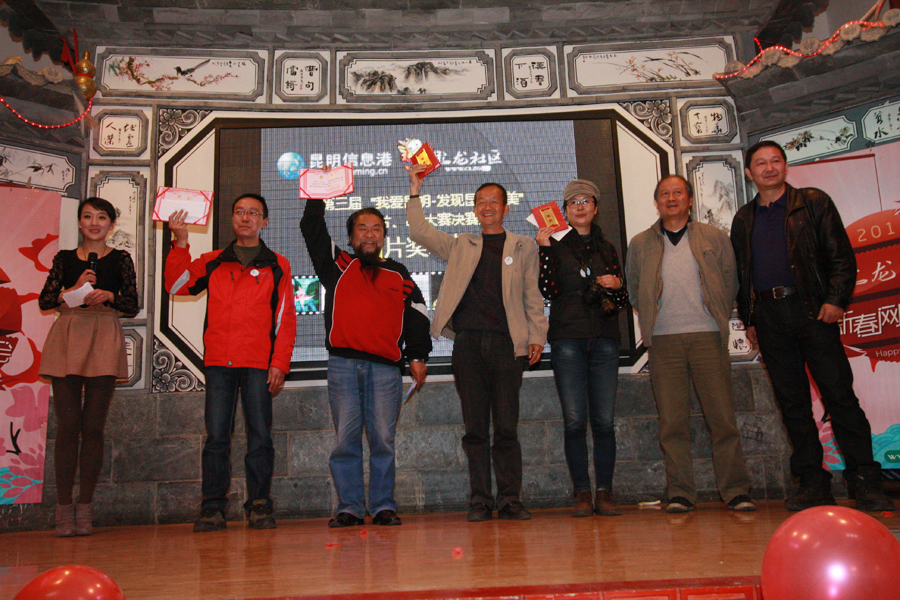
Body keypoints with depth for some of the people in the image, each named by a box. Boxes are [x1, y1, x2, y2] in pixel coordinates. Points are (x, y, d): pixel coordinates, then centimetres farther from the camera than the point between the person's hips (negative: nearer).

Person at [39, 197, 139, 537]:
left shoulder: (120, 260, 10)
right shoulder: (64, 259, 15)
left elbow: (133, 307, 7)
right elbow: (45, 301, 7)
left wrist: (108, 296, -12)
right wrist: (74, 289, -9)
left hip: (104, 339, -1)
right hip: (67, 336, 1)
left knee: (93, 426, -2)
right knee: (67, 425, -2)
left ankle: (85, 508, 6)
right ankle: (64, 507, 6)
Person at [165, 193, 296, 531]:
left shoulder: (277, 266, 10)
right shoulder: (212, 262, 17)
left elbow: (286, 320, 6)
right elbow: (177, 286, 5)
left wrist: (279, 363, -3)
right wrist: (180, 243, -3)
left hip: (259, 363, -1)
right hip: (218, 362, 2)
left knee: (260, 436, -2)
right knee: (216, 435, 1)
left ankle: (259, 505, 6)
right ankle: (213, 507, 8)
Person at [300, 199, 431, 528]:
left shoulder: (399, 275, 19)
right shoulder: (337, 265, 16)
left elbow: (416, 316, 15)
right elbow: (311, 229, 12)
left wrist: (417, 356, 6)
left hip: (386, 367, 1)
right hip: (343, 363, 0)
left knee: (383, 439, -1)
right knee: (346, 438, -1)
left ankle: (383, 506, 8)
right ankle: (350, 507, 7)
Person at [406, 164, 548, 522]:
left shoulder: (523, 248, 14)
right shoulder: (460, 246, 18)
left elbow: (533, 297, 10)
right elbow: (420, 232, 11)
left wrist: (537, 336, 0)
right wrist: (415, 192, 6)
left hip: (506, 344, -1)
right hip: (468, 343, 1)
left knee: (506, 427, -1)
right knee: (475, 428, 3)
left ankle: (509, 500, 9)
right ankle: (480, 501, 11)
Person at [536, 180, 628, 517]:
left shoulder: (607, 249, 18)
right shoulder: (555, 246, 10)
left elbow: (622, 302, 17)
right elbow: (549, 290, -5)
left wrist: (615, 286, -4)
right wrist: (545, 249, -10)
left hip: (604, 339, 2)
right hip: (568, 338, -2)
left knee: (604, 420, -2)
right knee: (574, 420, -4)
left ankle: (605, 493, 6)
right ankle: (582, 494, 4)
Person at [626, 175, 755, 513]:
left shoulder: (714, 238, 11)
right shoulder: (640, 244, 12)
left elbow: (730, 282, 13)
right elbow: (633, 290, 17)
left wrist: (717, 320, 7)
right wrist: (652, 321, 8)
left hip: (707, 336, 0)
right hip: (663, 340, 1)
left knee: (722, 417, -1)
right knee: (672, 421, 0)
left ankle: (735, 491, 8)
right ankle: (680, 493, 7)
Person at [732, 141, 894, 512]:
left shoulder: (814, 202, 7)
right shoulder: (744, 219, 16)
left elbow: (841, 255, 1)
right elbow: (740, 273, 18)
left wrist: (836, 300, -11)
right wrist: (748, 319, 12)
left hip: (812, 310, -3)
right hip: (769, 319, 3)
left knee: (839, 394, -6)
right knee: (791, 401, 4)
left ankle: (866, 484, 1)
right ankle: (812, 484, 11)